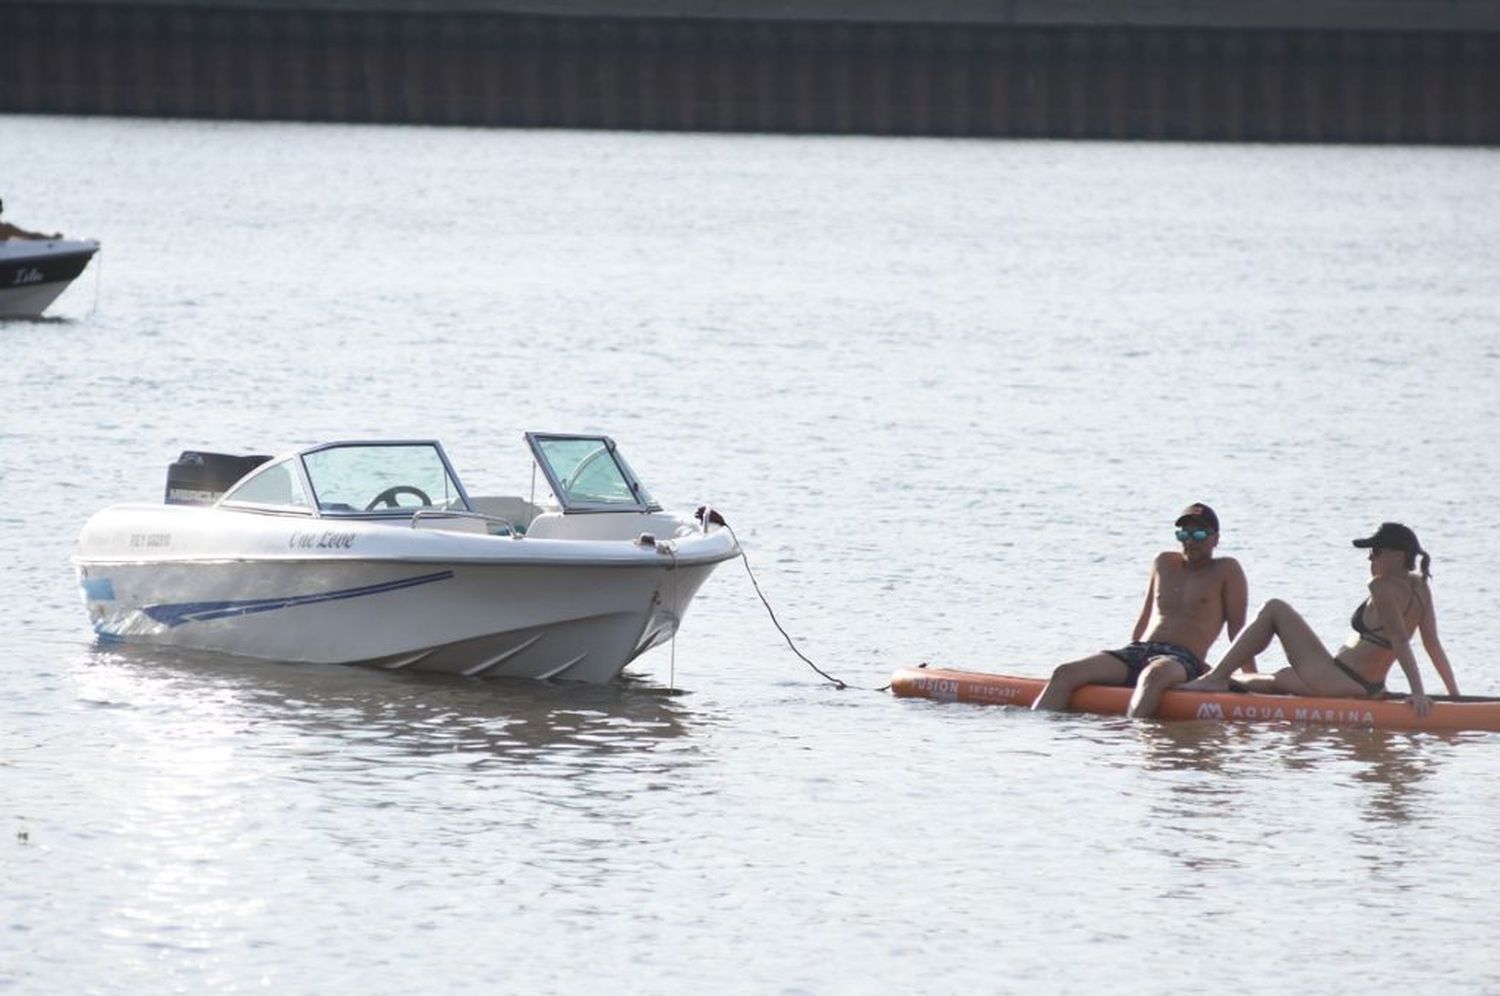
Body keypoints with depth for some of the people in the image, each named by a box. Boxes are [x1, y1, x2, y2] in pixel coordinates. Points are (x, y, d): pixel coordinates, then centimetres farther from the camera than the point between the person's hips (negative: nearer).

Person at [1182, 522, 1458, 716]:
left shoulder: (1383, 588, -18)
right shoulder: (1419, 587, 6)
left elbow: (1400, 640, -24)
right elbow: (1433, 644, 7)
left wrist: (1417, 691, -29)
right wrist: (1455, 695, 11)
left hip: (1336, 680, -9)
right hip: (1369, 689, 9)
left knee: (1275, 609, 3)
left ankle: (1217, 677, 4)